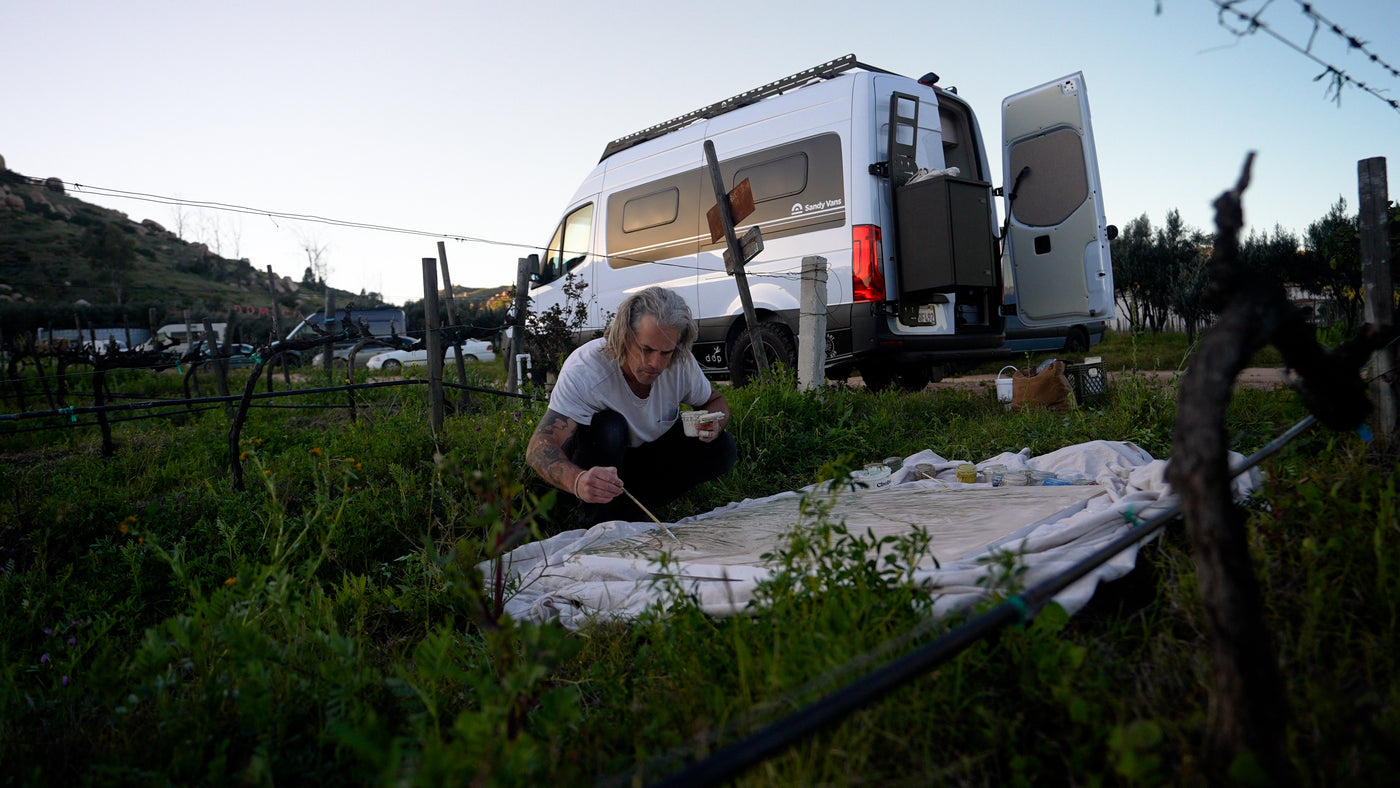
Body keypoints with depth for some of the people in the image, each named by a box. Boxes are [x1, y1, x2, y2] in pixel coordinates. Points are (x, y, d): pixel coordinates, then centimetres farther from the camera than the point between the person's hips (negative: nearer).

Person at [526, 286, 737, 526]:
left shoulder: (682, 363, -18)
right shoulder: (583, 370, -32)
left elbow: (716, 401, 3)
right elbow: (540, 446, -41)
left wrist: (714, 424, -24)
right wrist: (578, 481, -63)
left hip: (648, 454, 5)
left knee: (722, 448, -16)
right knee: (608, 425, -36)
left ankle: (629, 509, -9)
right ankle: (595, 525, -16)